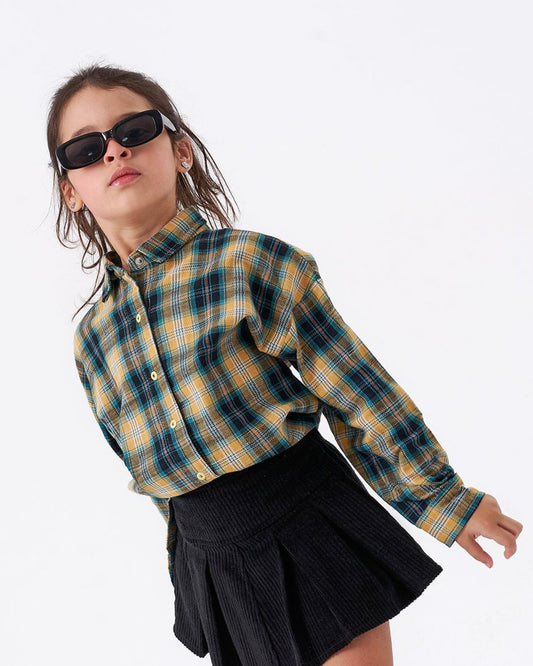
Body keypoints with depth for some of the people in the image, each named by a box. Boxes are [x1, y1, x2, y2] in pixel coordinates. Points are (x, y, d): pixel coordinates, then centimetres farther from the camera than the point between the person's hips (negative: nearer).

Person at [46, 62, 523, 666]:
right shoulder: (93, 338, 3)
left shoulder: (254, 261, -10)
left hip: (311, 530, -3)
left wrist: (441, 498, -2)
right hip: (210, 559, 4)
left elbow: (357, 387, -7)